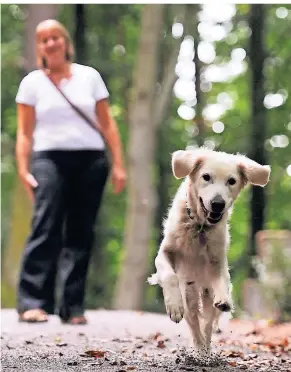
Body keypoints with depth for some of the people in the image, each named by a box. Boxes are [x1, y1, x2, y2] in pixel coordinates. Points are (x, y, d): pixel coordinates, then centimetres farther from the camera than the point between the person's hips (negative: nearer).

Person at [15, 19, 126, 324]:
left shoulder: (89, 76, 14)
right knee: (45, 228, -15)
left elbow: (107, 124, 13)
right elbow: (24, 133, 7)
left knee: (80, 234, 0)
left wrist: (117, 164, 5)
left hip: (90, 161, 2)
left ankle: (73, 307, 3)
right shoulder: (32, 82, 11)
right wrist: (23, 170, -4)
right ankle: (32, 303, -16)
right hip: (50, 159, -2)